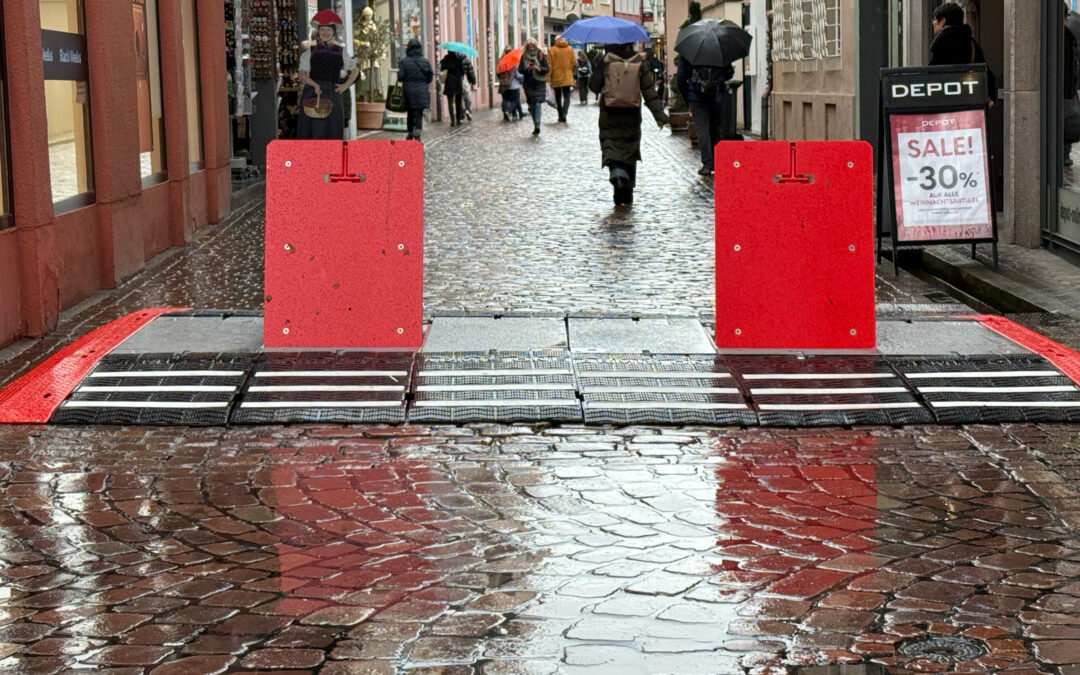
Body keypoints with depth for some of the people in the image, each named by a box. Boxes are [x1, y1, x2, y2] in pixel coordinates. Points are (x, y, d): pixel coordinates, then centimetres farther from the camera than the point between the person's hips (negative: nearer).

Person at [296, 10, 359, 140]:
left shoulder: (340, 51, 12)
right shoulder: (311, 51, 7)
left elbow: (355, 70, 22)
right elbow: (302, 74, 0)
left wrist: (346, 85, 7)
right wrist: (315, 85, -17)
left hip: (332, 95, 2)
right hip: (313, 95, -2)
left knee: (333, 131, -2)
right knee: (312, 129, -6)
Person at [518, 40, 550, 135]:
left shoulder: (541, 56, -1)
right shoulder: (524, 57, 5)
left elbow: (547, 69, -2)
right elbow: (519, 69, 2)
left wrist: (539, 69, -21)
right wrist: (526, 68, -19)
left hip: (539, 84, -3)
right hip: (528, 84, 3)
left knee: (538, 104, -15)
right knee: (531, 105, 8)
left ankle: (537, 125, -22)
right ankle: (536, 126, 17)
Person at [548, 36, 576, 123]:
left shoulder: (551, 50, -3)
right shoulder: (570, 49, 1)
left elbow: (549, 65, -7)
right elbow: (574, 63, 0)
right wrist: (572, 72, 18)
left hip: (556, 77, 0)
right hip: (567, 77, 0)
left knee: (558, 96, 13)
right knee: (567, 96, 1)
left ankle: (561, 116, 16)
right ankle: (564, 113, -21)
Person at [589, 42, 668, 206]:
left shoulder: (604, 62, -8)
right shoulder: (639, 63, -2)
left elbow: (594, 86, -2)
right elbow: (649, 91, -4)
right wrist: (659, 114, -3)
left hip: (609, 115, -2)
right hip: (632, 116, 2)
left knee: (611, 147, 0)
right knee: (630, 150, 13)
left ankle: (617, 173, -33)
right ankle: (627, 195, 16)